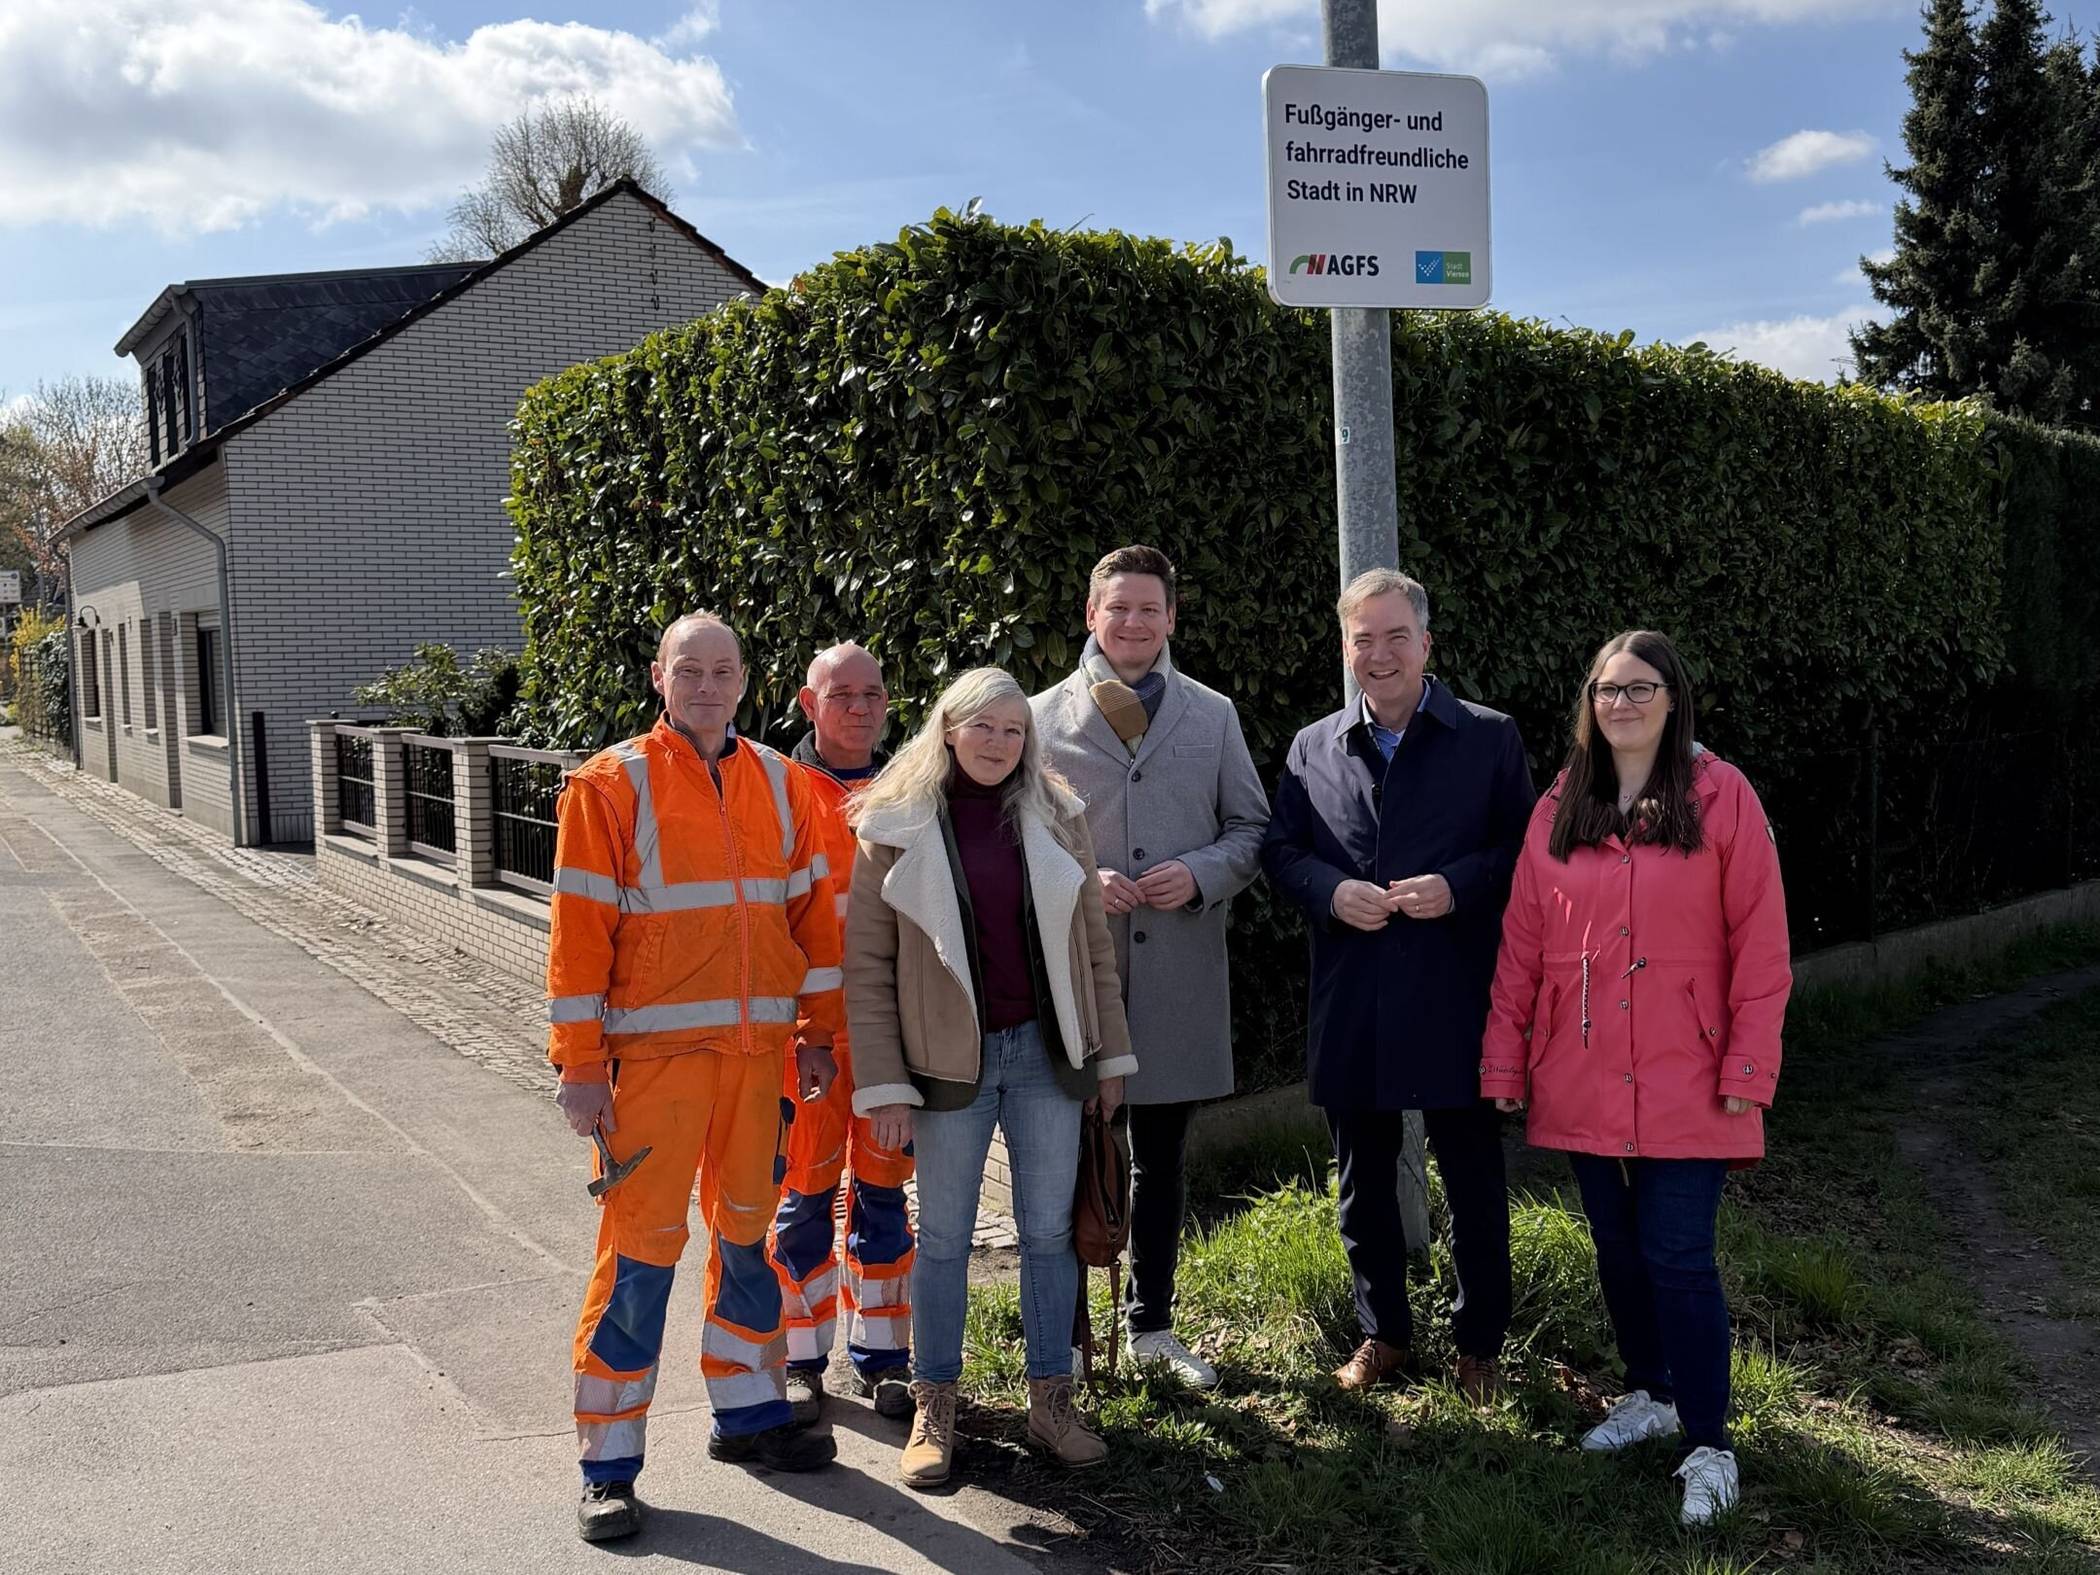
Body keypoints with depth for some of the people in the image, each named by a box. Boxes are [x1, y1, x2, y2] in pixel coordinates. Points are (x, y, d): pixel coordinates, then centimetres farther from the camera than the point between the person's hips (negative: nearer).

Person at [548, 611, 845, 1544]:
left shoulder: (779, 784, 8)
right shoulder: (611, 784, -5)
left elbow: (811, 910, 13)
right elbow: (579, 930, -8)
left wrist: (817, 1031, 11)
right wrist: (581, 1065, -11)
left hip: (759, 1049, 5)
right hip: (655, 1052, -5)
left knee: (749, 1231, 15)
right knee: (641, 1248, -3)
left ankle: (746, 1413, 31)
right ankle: (608, 1464, 8)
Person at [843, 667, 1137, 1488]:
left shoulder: (1055, 815, 2)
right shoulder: (894, 826, -5)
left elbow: (1093, 945, 7)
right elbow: (867, 966, -5)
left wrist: (1110, 1052, 5)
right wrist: (883, 1083, -8)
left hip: (1046, 1050, 2)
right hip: (951, 1059, -2)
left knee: (1049, 1230, 9)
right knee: (943, 1236, 8)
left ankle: (1051, 1399, 22)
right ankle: (934, 1408, 21)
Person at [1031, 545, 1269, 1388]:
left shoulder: (1213, 716, 9)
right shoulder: (1044, 717, 3)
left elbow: (1251, 828, 10)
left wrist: (1201, 874, -10)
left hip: (1181, 972, 2)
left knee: (1162, 1157, 13)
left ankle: (1153, 1325, 28)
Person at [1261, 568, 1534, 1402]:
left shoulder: (1490, 739, 0)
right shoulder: (1312, 748, 8)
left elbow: (1525, 850, 0)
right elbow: (1279, 850, 9)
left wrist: (1460, 886, -17)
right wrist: (1330, 891, -10)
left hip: (1456, 1001, -3)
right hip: (1350, 1006, 3)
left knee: (1473, 1180, 8)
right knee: (1363, 1178, 14)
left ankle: (1479, 1342, 26)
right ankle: (1383, 1334, 31)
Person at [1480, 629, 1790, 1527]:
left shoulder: (1722, 798, -5)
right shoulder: (1559, 807, 5)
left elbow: (1760, 942, -6)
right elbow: (1521, 942, 5)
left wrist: (1748, 1068, -10)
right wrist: (1504, 1059, 3)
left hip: (1684, 1081, -4)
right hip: (1583, 1077, 4)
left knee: (1678, 1256, -4)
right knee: (1616, 1246, 14)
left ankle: (1708, 1445, 10)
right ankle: (1651, 1394, 34)